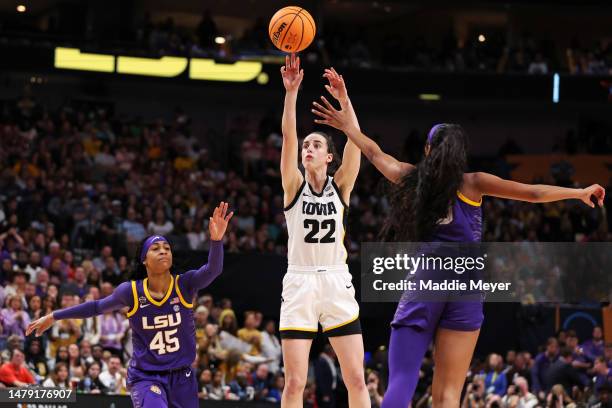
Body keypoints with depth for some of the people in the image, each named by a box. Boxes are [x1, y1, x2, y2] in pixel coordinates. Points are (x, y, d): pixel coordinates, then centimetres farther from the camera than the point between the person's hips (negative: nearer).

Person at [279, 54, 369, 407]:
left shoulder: (340, 186, 6)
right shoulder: (294, 185, 4)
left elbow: (355, 141, -8)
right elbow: (288, 136, -9)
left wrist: (343, 98, -18)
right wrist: (291, 92, -19)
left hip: (336, 284, 1)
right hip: (299, 283, -1)